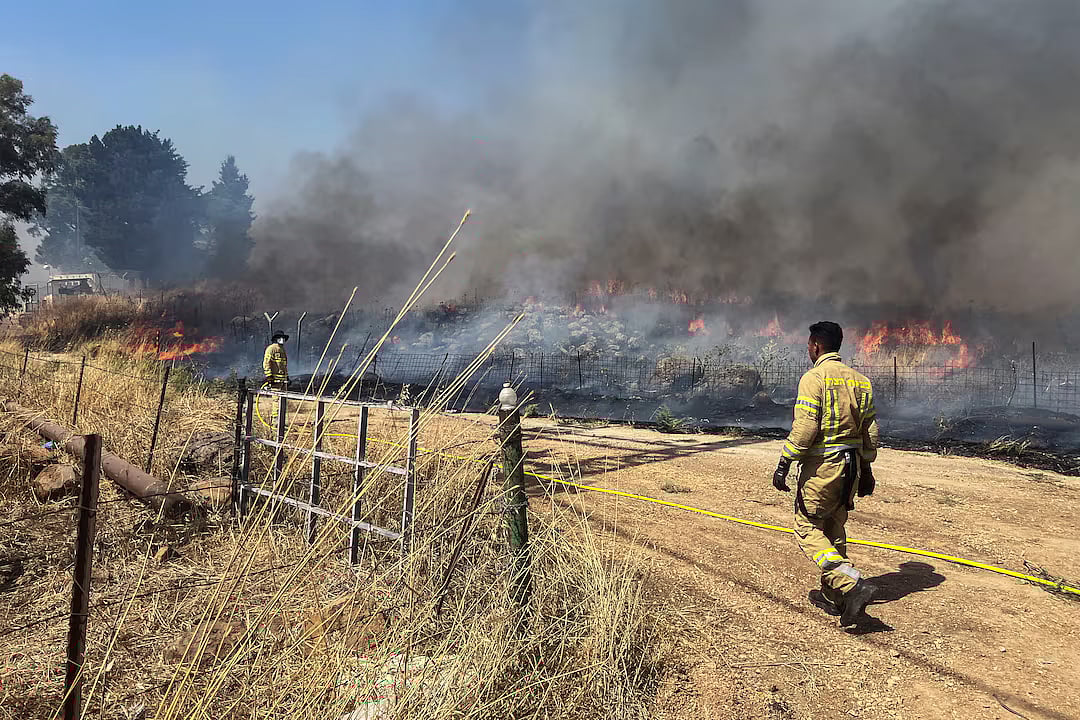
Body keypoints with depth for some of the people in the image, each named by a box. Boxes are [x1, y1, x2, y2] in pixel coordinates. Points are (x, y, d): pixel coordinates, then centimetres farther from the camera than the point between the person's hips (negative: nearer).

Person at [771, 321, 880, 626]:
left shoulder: (814, 378, -12)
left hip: (821, 466, -8)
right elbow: (870, 430, 13)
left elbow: (804, 428, -20)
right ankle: (832, 596, 25)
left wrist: (783, 464, -15)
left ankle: (852, 584, -14)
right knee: (834, 529, 17)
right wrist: (866, 469, 21)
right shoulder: (859, 380, 10)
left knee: (808, 528, 1)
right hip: (851, 464, 8)